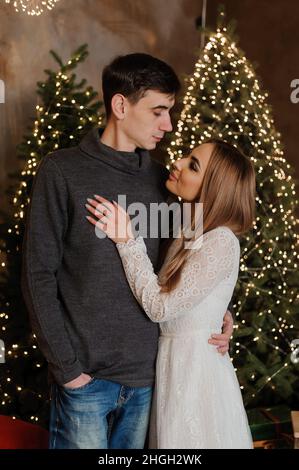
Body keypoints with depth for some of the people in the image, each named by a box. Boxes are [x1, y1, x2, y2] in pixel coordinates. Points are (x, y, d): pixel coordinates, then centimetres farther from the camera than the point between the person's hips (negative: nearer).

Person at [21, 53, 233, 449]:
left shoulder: (160, 178, 7)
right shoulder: (62, 171, -7)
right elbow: (39, 274, -8)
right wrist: (66, 366, -11)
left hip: (147, 373, 4)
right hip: (86, 375, -4)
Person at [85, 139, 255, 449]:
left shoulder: (221, 242, -21)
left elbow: (160, 307, -20)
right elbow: (161, 297, 2)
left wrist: (127, 241, -20)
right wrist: (125, 238, -5)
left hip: (195, 364, -8)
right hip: (174, 361, 8)